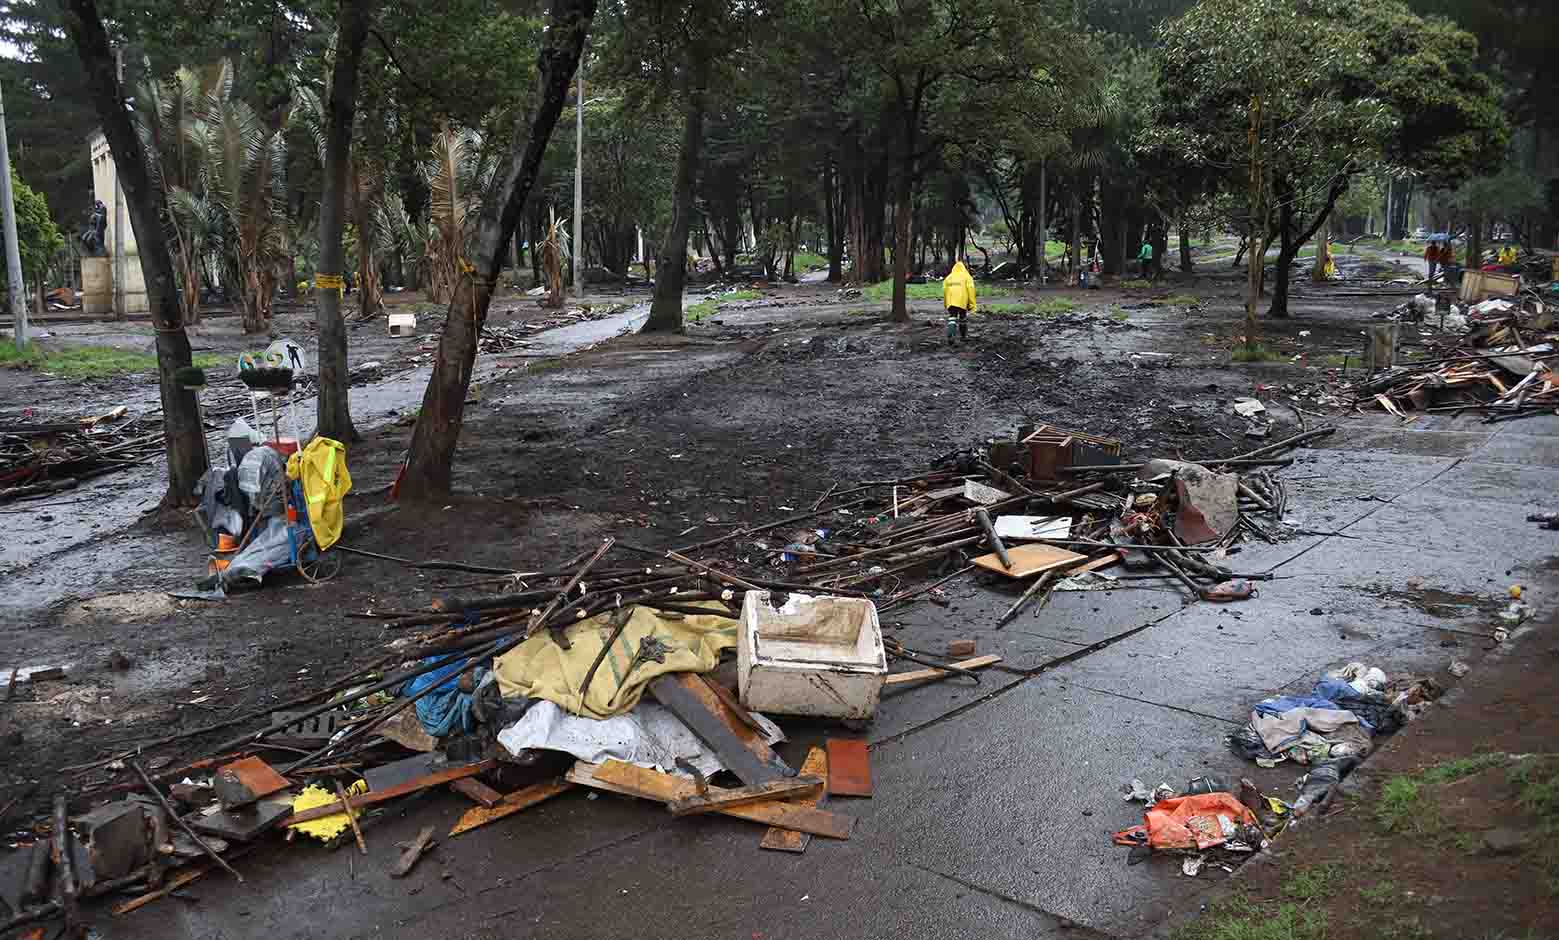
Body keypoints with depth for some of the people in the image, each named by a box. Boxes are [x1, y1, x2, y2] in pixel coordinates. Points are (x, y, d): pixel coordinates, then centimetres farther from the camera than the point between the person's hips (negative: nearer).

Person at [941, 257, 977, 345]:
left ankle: (951, 337, -19)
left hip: (950, 302, 1)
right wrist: (972, 304, -2)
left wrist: (945, 304, 20)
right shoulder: (967, 277, 5)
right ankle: (964, 335, 35)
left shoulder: (948, 278, 14)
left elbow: (944, 291, 12)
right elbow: (971, 290, -3)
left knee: (952, 319, 0)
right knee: (963, 318, 19)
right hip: (962, 302, -1)